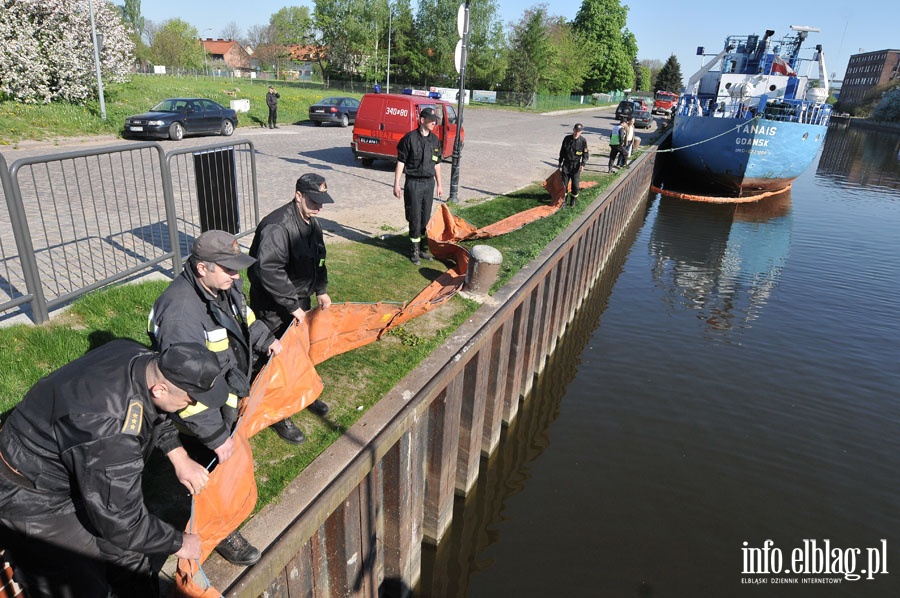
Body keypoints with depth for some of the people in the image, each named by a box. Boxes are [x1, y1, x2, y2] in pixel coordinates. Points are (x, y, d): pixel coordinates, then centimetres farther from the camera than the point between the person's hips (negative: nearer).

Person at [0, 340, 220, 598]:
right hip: (34, 500, -8)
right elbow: (121, 521, -28)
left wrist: (180, 457, -2)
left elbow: (155, 414, 6)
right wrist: (177, 543, -13)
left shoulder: (141, 357, -18)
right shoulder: (113, 434, -41)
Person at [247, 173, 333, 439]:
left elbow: (318, 259, 19)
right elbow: (268, 270, -34)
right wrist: (292, 306, -29)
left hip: (300, 302, 9)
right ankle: (279, 416, 18)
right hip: (273, 308, -9)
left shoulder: (312, 222, 5)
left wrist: (321, 290, 10)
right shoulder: (278, 226, -27)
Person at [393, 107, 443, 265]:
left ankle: (423, 247, 22)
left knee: (426, 217, 9)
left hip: (429, 182, 5)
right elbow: (400, 161, -6)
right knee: (415, 218, 0)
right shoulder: (410, 138, -9)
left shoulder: (435, 139, 8)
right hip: (413, 182, -5)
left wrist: (439, 184, 17)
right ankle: (415, 250, 11)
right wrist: (396, 184, -10)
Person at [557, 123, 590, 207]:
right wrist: (560, 164, 9)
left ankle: (573, 200, 21)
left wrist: (583, 164, -17)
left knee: (575, 184, 2)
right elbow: (562, 152, 8)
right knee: (564, 184, 1)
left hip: (576, 165, -1)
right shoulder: (567, 139, 0)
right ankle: (565, 200, 15)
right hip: (566, 164, 1)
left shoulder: (583, 141, -5)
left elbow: (586, 154, -1)